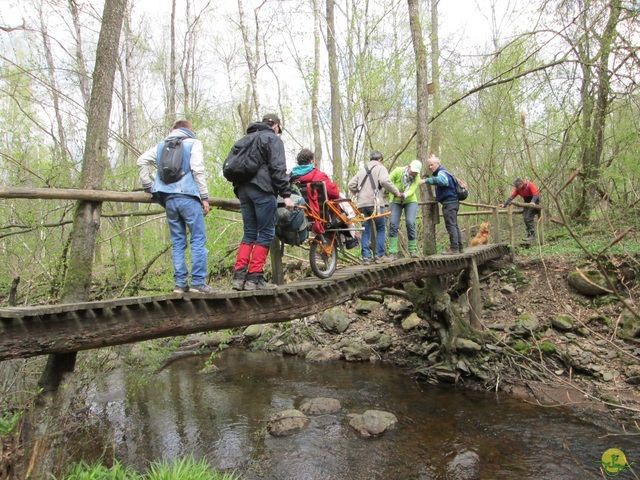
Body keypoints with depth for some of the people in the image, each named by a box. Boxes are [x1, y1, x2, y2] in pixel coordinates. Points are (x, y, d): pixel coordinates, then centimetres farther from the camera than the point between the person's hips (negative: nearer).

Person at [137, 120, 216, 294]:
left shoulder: (161, 145, 20)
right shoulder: (194, 143, 5)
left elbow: (141, 161, 11)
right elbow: (198, 170, -7)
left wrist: (148, 186, 15)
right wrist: (204, 197, -7)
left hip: (168, 198, 5)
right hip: (188, 196, -5)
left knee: (177, 242, 9)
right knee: (198, 240, -3)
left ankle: (180, 283, 6)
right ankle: (198, 281, -8)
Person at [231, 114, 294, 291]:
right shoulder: (273, 139, 4)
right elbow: (278, 168, -9)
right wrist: (286, 194, -11)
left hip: (242, 189, 7)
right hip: (262, 189, -7)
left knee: (249, 233, 10)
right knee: (266, 233, -3)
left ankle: (239, 275, 1)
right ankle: (254, 277, -8)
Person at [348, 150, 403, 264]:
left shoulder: (362, 169, 22)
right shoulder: (380, 167, 5)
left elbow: (351, 184, 13)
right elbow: (385, 181, -15)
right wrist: (397, 193, -8)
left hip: (361, 204, 5)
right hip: (374, 202, -5)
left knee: (366, 230, 9)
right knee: (380, 229, 7)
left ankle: (366, 257, 4)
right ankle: (380, 255, 3)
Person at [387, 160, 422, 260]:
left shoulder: (417, 177, -13)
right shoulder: (398, 171, -18)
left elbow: (412, 190, -26)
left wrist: (405, 195, -47)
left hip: (410, 201, 1)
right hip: (396, 201, 0)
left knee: (410, 223, -16)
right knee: (393, 224, -10)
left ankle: (413, 250, -3)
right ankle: (392, 253, -8)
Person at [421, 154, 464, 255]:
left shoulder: (441, 173, -12)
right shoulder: (440, 173, 21)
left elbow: (439, 180, -36)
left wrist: (426, 180, -41)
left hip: (449, 203, -11)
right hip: (453, 202, 11)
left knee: (451, 225, -10)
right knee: (454, 226, 14)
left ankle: (454, 248, -10)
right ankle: (460, 247, 19)